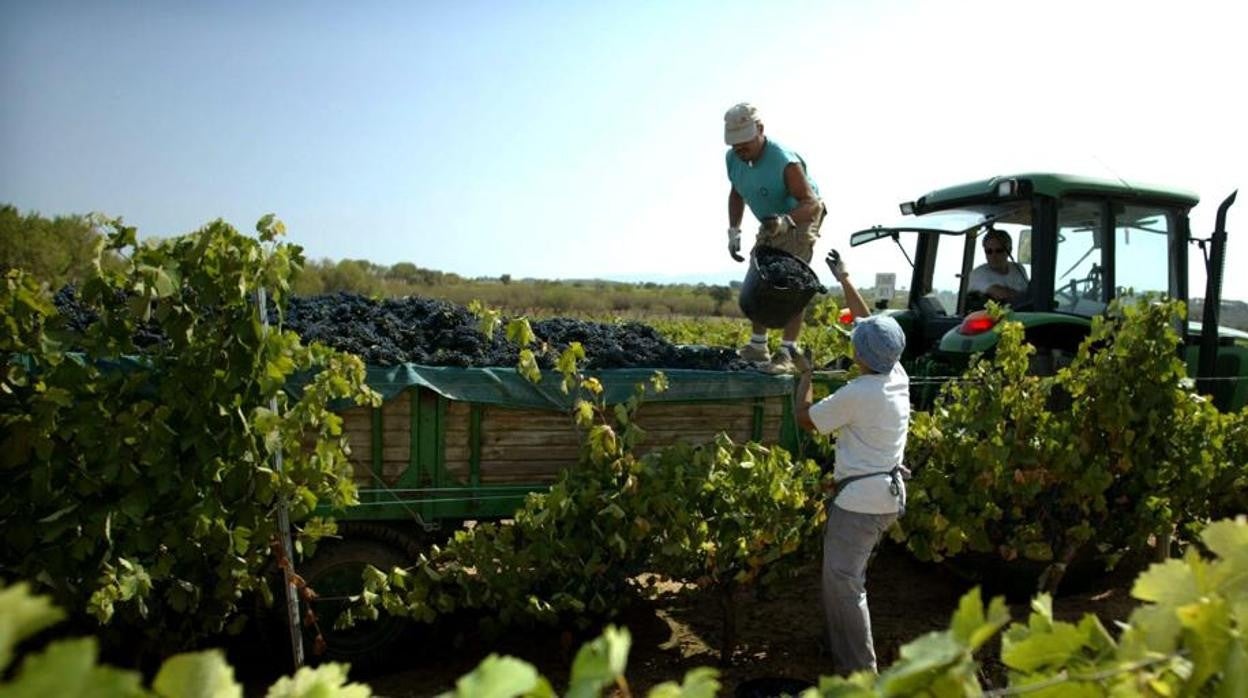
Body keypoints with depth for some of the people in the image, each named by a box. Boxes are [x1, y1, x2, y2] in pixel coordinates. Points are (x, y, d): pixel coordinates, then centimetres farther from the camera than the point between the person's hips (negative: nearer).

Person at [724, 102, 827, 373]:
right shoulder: (733, 158, -12)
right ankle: (757, 347, 15)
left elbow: (812, 203, -36)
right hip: (771, 224, 7)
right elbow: (736, 194, 7)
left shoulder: (784, 162, -34)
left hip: (801, 220, -7)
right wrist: (734, 231, -3)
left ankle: (787, 353, -19)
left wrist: (786, 221, -55)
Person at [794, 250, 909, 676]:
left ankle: (859, 669, 0)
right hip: (886, 491, 9)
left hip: (861, 497, -9)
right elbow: (870, 322, 15)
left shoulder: (857, 394, -21)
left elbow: (805, 419, -6)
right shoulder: (897, 375, 1)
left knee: (842, 579, -4)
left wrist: (805, 374, 5)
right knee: (844, 571, 21)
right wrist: (844, 281, 22)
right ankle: (838, 642, 33)